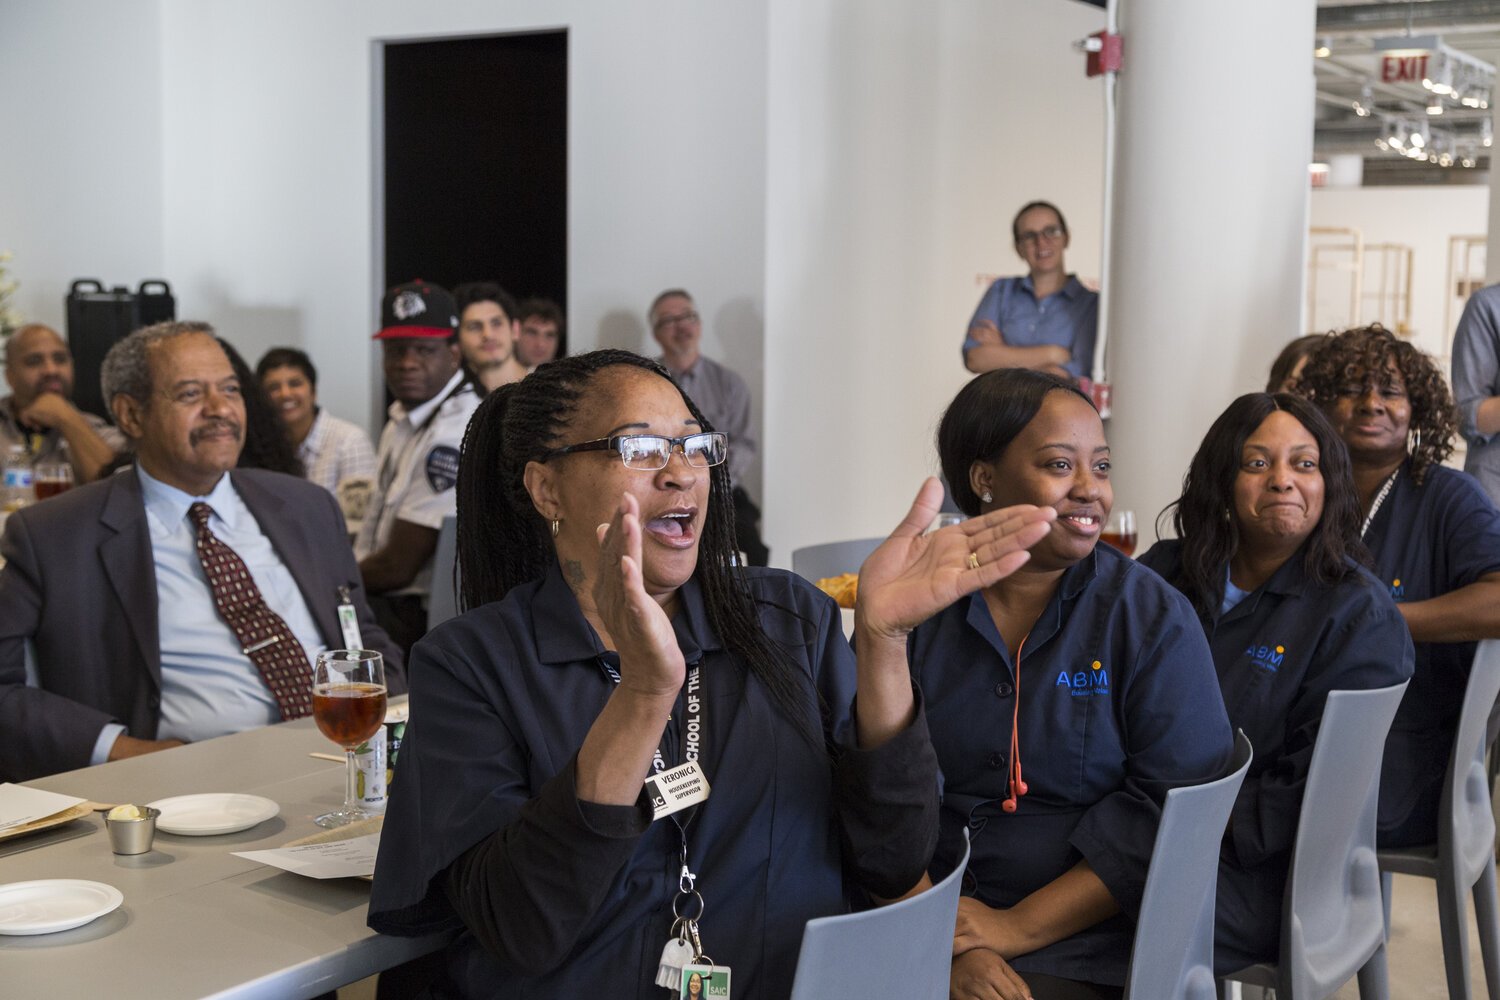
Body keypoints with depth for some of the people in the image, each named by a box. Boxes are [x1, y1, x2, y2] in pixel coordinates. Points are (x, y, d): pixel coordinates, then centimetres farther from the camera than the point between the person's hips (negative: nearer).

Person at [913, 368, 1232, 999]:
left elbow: (1173, 805, -7)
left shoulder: (1154, 618, 0)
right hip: (928, 941, 2)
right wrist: (948, 947, -14)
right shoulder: (916, 611, 3)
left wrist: (1019, 928, -12)